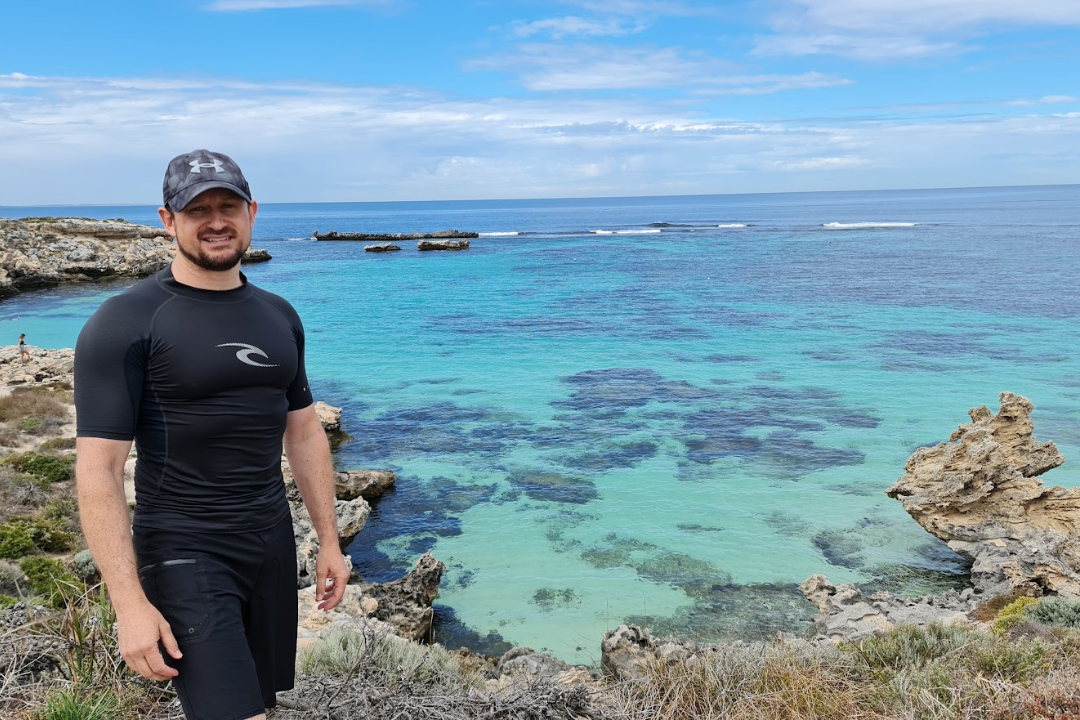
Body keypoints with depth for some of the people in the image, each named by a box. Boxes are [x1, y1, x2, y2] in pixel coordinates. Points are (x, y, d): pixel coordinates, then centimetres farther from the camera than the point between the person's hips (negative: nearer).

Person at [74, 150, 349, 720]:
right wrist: (130, 604, -19)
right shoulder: (124, 324, -11)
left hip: (272, 545, 6)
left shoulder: (278, 317, 8)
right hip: (185, 556, -6)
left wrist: (329, 541, 12)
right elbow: (97, 470, -14)